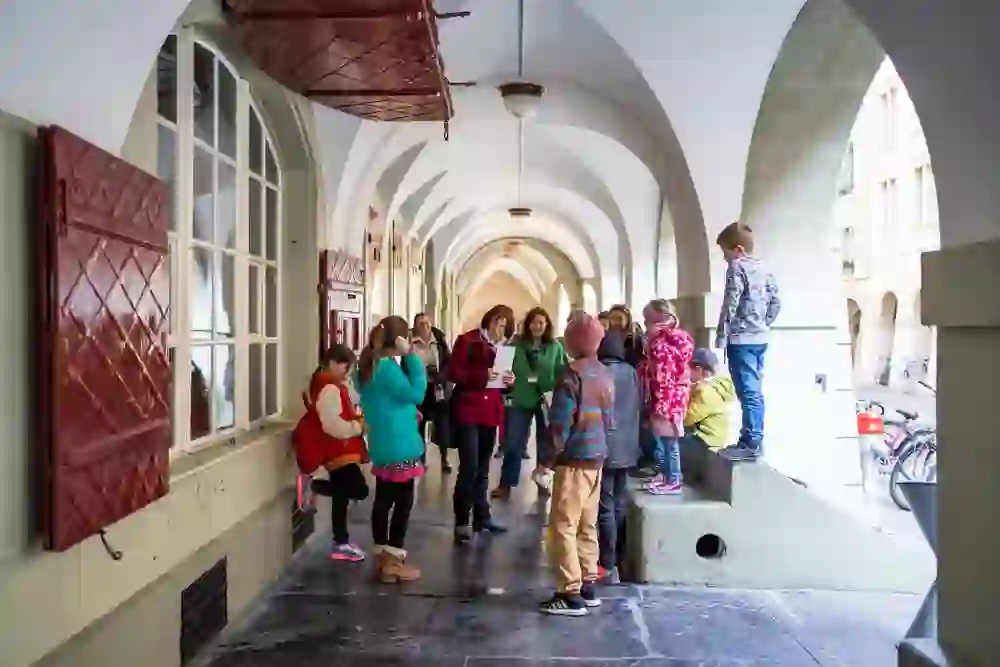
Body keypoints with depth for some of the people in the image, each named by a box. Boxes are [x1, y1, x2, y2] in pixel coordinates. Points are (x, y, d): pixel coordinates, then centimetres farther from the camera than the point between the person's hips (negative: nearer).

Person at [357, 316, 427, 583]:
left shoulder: (370, 364, 9)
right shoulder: (388, 366, -20)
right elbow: (416, 393, -19)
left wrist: (407, 411, 15)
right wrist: (411, 356, -17)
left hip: (382, 445, 9)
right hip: (399, 446, -9)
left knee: (383, 500, 14)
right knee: (403, 501, 0)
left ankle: (382, 555, 23)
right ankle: (394, 561, 5)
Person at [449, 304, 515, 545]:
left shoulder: (503, 346, 14)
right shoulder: (467, 340, -4)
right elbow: (453, 373, -12)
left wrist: (508, 380, -4)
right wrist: (483, 375, -24)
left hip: (490, 413, 6)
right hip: (468, 412, -6)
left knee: (483, 468, 14)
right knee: (469, 468, -10)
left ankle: (481, 517, 23)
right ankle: (461, 522, -3)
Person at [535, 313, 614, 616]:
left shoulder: (572, 374, -14)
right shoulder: (605, 374, 9)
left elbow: (560, 423, -17)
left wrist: (546, 459, -11)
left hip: (574, 458, -8)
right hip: (596, 458, 8)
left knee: (563, 526, -3)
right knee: (587, 525, 14)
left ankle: (570, 594, -2)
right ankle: (588, 586, 20)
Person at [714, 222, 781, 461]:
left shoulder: (737, 267, -9)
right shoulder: (763, 269, 15)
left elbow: (730, 304, -15)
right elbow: (775, 302, 17)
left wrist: (721, 338, -13)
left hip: (741, 339, -9)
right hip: (760, 338, 9)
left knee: (747, 392, -7)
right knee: (755, 391, 12)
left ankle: (751, 444, -6)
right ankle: (755, 439, 18)